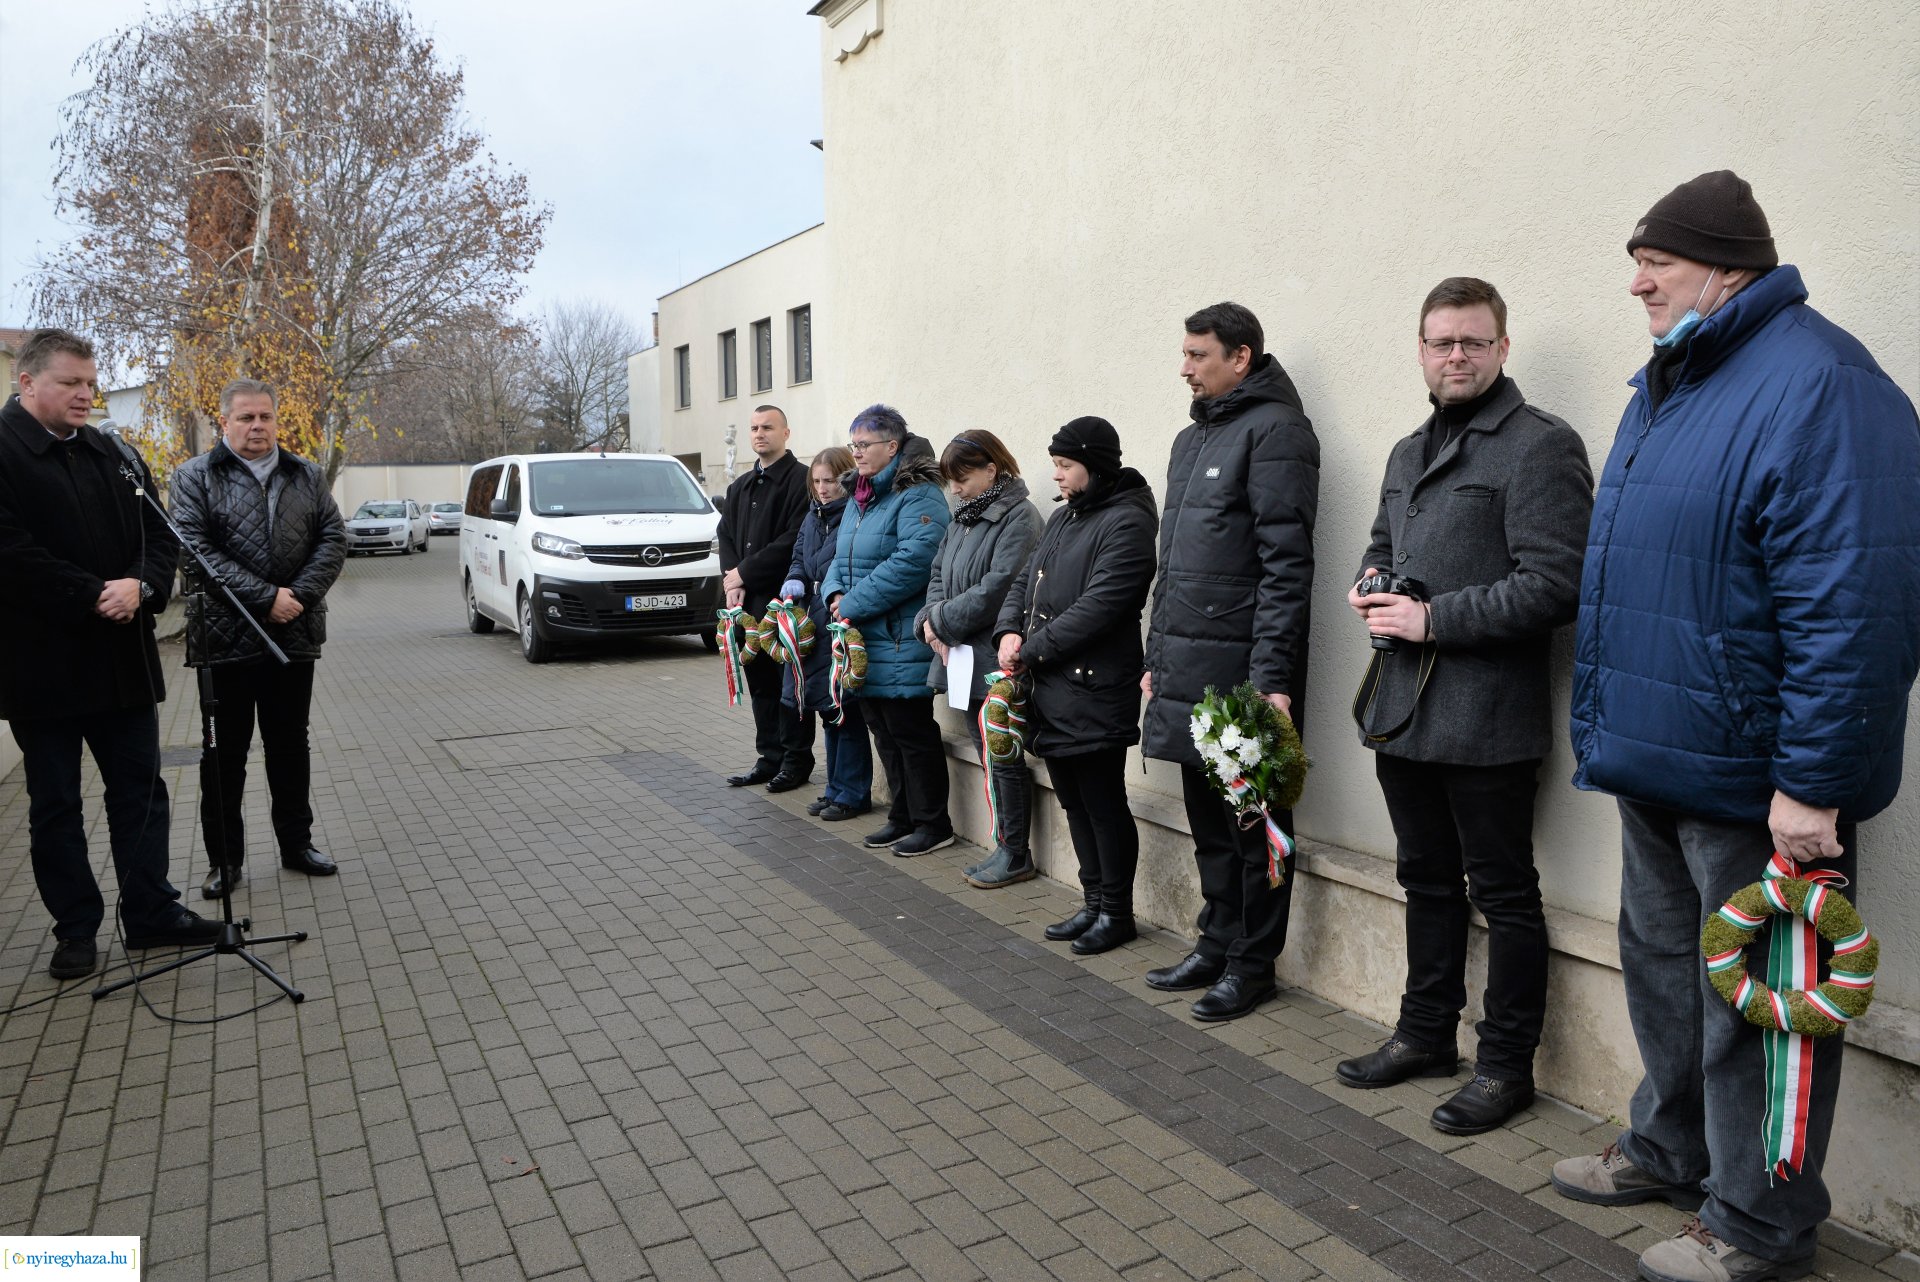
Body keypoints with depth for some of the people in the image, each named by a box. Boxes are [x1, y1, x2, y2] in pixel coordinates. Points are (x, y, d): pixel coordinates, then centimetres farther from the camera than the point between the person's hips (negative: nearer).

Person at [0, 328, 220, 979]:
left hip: (122, 659, 5)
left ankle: (151, 912, 21)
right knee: (54, 805, 8)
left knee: (140, 790, 10)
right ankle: (75, 930, 19)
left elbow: (161, 535, 8)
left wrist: (141, 586, -10)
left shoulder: (113, 455, 10)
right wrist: (94, 597, -18)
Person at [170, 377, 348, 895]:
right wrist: (265, 597, -18)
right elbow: (196, 548, -11)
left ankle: (296, 843, 25)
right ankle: (225, 859, 16)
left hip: (295, 635, 3)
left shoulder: (307, 476, 10)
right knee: (224, 754, 6)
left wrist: (300, 595, -12)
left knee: (290, 746, 13)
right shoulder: (195, 478, 0)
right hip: (225, 638, -3)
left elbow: (333, 538, 3)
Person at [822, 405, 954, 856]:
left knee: (912, 732, -2)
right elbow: (841, 557, 22)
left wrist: (855, 603, -21)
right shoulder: (860, 498, 16)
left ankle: (933, 824, 11)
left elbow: (912, 561, -25)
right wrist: (835, 593, 0)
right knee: (884, 732, 15)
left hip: (902, 644, -9)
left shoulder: (918, 497, -13)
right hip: (865, 640, 9)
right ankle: (903, 817, 27)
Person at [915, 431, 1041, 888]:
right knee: (988, 755, 15)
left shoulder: (1019, 517, -14)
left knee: (1005, 758, 1)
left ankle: (1016, 855, 13)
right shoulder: (964, 518, 14)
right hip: (965, 659, 9)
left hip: (996, 661, -8)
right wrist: (931, 619, -4)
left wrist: (941, 620, -13)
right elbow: (939, 574, 15)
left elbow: (996, 591, -22)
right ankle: (1005, 844, 26)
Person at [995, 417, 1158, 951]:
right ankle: (1093, 903, 29)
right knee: (1074, 802, 16)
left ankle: (1117, 912, 16)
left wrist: (1031, 651, -15)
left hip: (1094, 692, -9)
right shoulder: (1064, 517, 17)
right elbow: (1026, 581, 19)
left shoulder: (1127, 522, -12)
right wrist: (1009, 631, -1)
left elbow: (1098, 605, -20)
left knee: (1104, 805, 2)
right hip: (1050, 689, 9)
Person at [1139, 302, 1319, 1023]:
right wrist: (1156, 657, 19)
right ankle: (1217, 944, 29)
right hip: (1186, 667, 9)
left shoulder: (1274, 430, -9)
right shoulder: (1192, 439, 18)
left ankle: (1253, 963, 16)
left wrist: (1272, 679, -21)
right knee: (1207, 820, 16)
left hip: (1240, 670, -8)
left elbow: (1287, 565, -16)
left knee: (1253, 821, 4)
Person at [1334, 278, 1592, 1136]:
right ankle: (1425, 1035, 33)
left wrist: (1433, 619, -16)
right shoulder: (1409, 452, 17)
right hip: (1402, 708, 8)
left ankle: (1506, 1065, 19)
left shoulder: (1540, 446, -10)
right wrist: (1369, 585, 7)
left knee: (1502, 894, 5)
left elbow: (1555, 584, -18)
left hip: (1486, 718, -8)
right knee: (1428, 881, 18)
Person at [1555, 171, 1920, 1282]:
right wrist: (1615, 723, 19)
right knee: (1663, 965, 21)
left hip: (1752, 782, -9)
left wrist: (1814, 783, -24)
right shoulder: (1669, 382, 13)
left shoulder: (1815, 385, -18)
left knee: (1754, 998, 5)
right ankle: (1673, 1150, 41)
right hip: (1659, 759, 9)